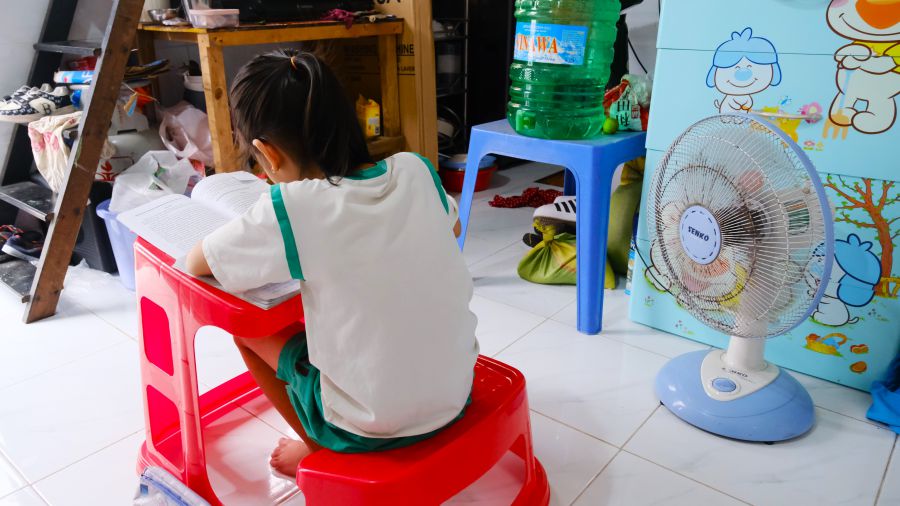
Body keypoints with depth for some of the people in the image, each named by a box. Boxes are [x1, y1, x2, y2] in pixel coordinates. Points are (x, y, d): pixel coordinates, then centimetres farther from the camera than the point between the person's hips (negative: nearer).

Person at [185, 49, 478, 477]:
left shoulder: (289, 207, -22)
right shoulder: (415, 170, -9)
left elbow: (195, 263, -6)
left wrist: (258, 245, 10)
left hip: (368, 427, -5)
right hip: (455, 395, 5)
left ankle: (316, 449, 27)